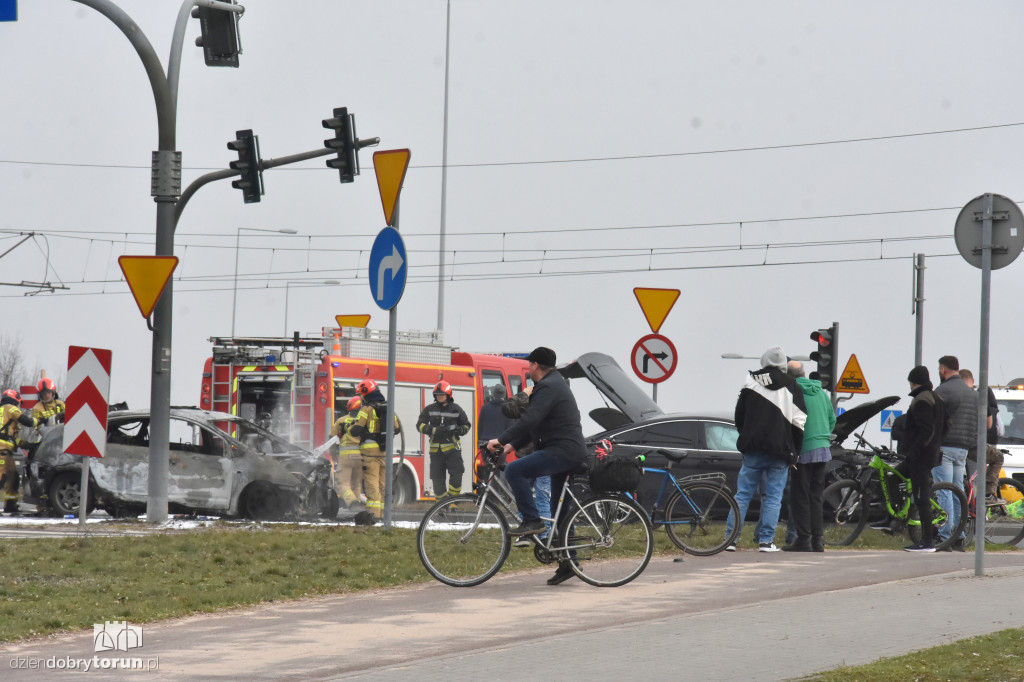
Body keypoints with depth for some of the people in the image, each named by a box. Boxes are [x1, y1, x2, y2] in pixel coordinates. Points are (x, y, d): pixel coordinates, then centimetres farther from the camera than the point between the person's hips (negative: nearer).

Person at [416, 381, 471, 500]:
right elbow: (420, 425, 1)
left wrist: (461, 430, -8)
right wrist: (434, 430, -15)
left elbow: (466, 424, 16)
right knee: (437, 478, 3)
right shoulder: (430, 409, 7)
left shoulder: (455, 409, 7)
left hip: (452, 447, -1)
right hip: (436, 449, 1)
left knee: (456, 474, -16)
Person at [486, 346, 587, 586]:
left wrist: (502, 440, -21)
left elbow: (529, 420, -23)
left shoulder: (548, 387, -12)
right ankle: (567, 563, 13)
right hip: (570, 453, 11)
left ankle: (532, 520, -17)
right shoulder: (556, 384, 22)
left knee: (514, 471, -18)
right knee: (561, 512, 12)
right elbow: (534, 423, 25)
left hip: (562, 452, -11)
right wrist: (513, 445, 17)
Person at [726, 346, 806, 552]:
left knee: (743, 494, 6)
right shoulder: (791, 385, 0)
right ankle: (766, 540, -1)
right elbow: (799, 421, -2)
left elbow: (739, 415, 11)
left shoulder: (751, 382, 4)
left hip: (753, 449, 1)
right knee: (773, 496, 3)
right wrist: (794, 451, 7)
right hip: (780, 450, -1)